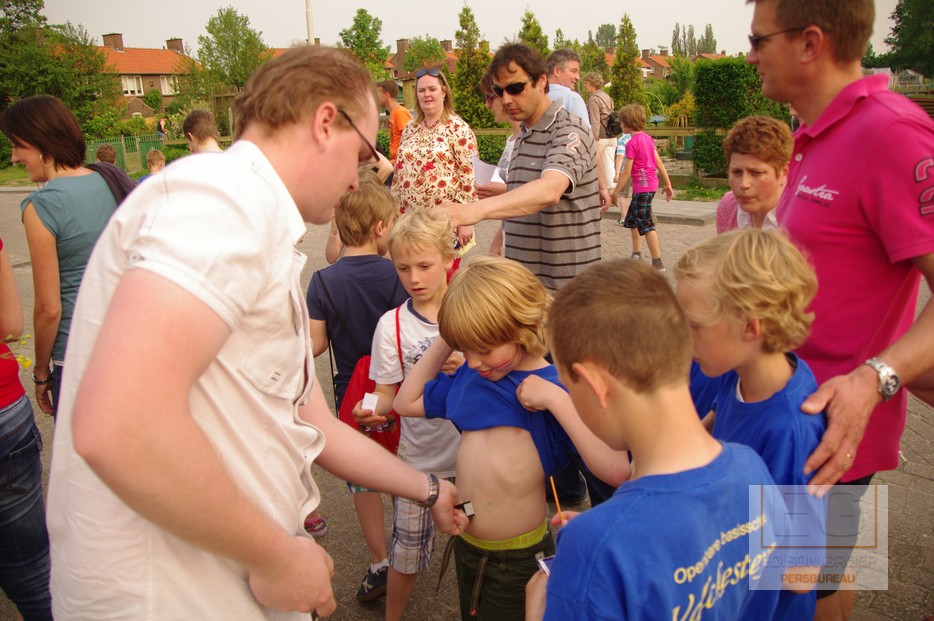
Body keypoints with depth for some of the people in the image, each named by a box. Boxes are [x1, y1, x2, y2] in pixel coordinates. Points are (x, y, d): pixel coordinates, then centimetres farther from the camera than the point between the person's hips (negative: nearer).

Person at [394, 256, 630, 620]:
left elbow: (617, 471, -32)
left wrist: (556, 399, -35)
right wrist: (443, 344, -2)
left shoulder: (557, 390, -21)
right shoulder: (467, 376, -3)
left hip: (518, 559, -6)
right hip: (464, 545, 6)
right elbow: (405, 403, 8)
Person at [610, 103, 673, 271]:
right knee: (631, 218, 20)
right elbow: (659, 163, 10)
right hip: (652, 184, 9)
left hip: (642, 186, -9)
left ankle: (658, 262, -10)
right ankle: (636, 254, 28)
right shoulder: (647, 138, 10)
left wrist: (615, 193, -10)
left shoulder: (632, 143, -15)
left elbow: (626, 172, -15)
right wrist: (668, 184, 14)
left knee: (645, 224, -8)